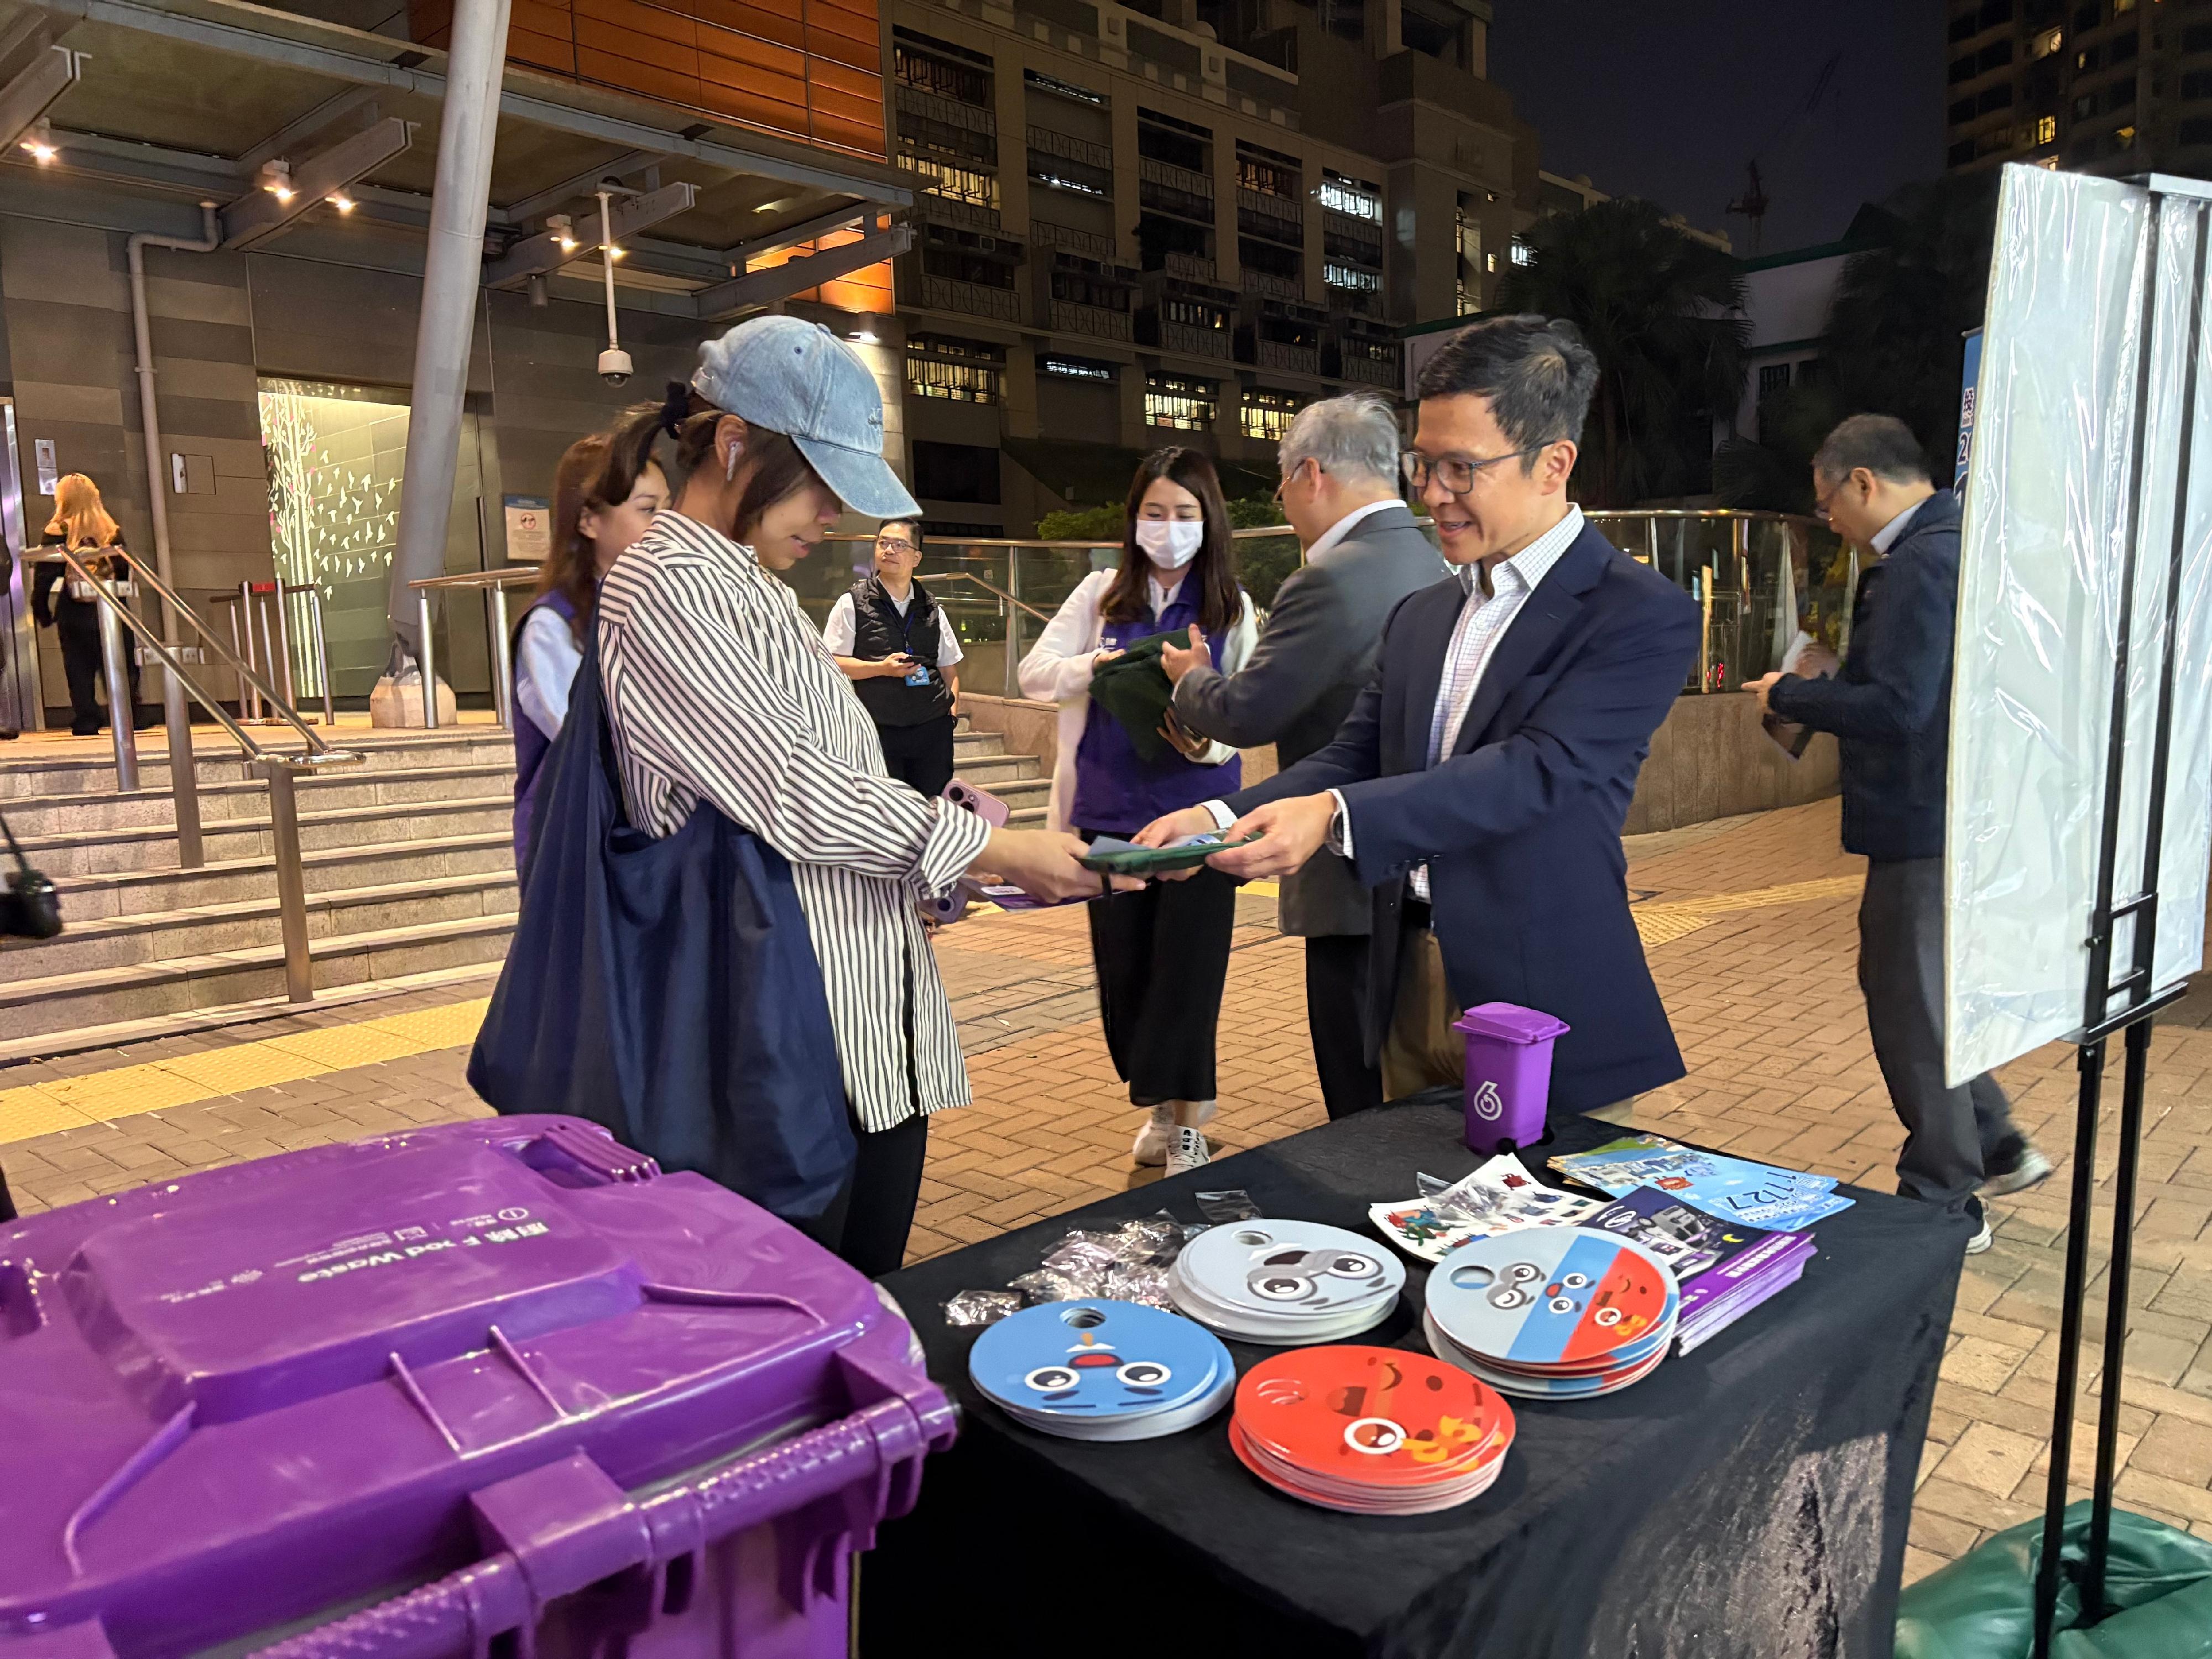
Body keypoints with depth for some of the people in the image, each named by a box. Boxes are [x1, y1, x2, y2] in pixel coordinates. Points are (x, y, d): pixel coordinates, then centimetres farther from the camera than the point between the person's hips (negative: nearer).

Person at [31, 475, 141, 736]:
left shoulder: (57, 533, -2)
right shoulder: (112, 532, 4)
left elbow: (44, 576, -5)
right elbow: (125, 572, 3)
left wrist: (42, 612, 3)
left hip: (74, 615, -2)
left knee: (80, 669, 3)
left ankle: (86, 723, 1)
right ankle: (130, 718, 6)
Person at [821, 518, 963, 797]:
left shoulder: (932, 610, 15)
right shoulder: (852, 604, 3)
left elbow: (949, 668, 21)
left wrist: (953, 709, 5)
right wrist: (882, 668, -14)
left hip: (933, 729, 3)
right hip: (878, 730, -3)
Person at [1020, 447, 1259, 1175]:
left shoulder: (1231, 607, 1)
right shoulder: (1102, 594, 5)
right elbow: (1034, 672, 1)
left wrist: (1206, 740, -24)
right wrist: (1093, 666, -19)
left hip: (1197, 812, -2)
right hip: (1110, 811, 2)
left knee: (1186, 965, -3)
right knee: (1123, 964, 9)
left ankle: (1181, 1120, 12)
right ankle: (1160, 1107, 28)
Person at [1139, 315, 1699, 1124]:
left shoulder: (1642, 616, -10)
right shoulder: (1421, 616, 13)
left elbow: (1539, 770, -22)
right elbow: (1354, 756, 9)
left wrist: (1335, 815, -32)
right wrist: (1222, 818, -9)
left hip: (1546, 1019, -6)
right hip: (1409, 994, 6)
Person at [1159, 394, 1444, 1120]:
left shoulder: (1331, 581, -19)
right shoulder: (1436, 565, 9)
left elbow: (1246, 713, -15)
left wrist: (1191, 679, 6)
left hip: (1359, 880, -9)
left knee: (1365, 1113, 3)